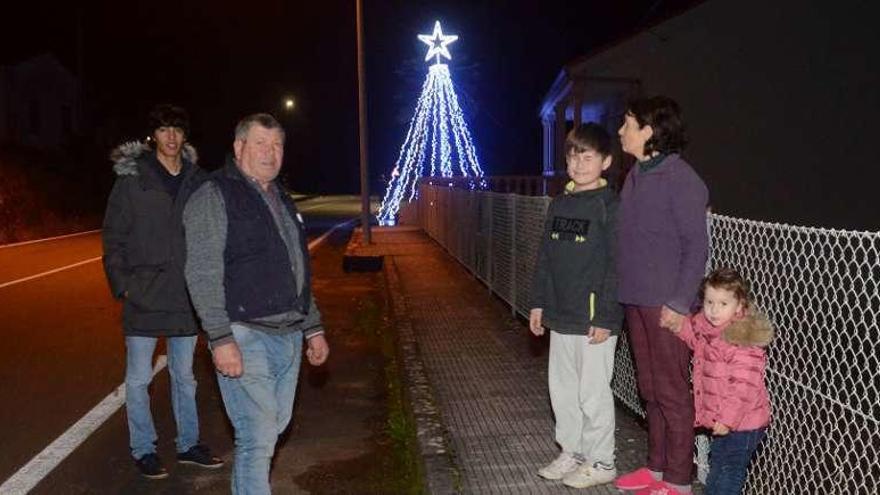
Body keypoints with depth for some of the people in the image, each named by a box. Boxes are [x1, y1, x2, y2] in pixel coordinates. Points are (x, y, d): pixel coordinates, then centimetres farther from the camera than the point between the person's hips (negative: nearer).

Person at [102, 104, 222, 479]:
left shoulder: (196, 179, 4)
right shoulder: (132, 178, -5)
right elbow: (114, 236, -3)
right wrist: (122, 284, -9)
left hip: (185, 296, 3)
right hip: (144, 296, -3)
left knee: (184, 375, 15)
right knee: (138, 378, 7)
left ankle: (188, 444, 29)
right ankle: (143, 450, 22)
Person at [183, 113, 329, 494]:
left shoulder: (281, 200, 17)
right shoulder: (213, 197, -6)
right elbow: (203, 274, -14)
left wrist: (313, 327, 18)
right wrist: (221, 338, -21)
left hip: (289, 336, 8)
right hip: (246, 337, -7)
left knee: (274, 427, 15)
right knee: (258, 437, -7)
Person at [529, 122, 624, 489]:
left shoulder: (610, 205, -11)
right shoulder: (559, 205, 10)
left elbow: (615, 265, -15)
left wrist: (604, 317, -17)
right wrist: (538, 303, 13)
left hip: (593, 319, -7)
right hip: (560, 315, 7)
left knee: (593, 393, 4)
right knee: (561, 388, 16)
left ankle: (601, 462, 21)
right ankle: (572, 453, 32)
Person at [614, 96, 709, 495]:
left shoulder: (680, 178, -12)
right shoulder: (635, 175, 12)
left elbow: (696, 245, -13)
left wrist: (679, 303, -17)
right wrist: (623, 291, 14)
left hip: (665, 304, -8)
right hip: (635, 299, 8)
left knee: (671, 391, 2)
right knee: (649, 388, 16)